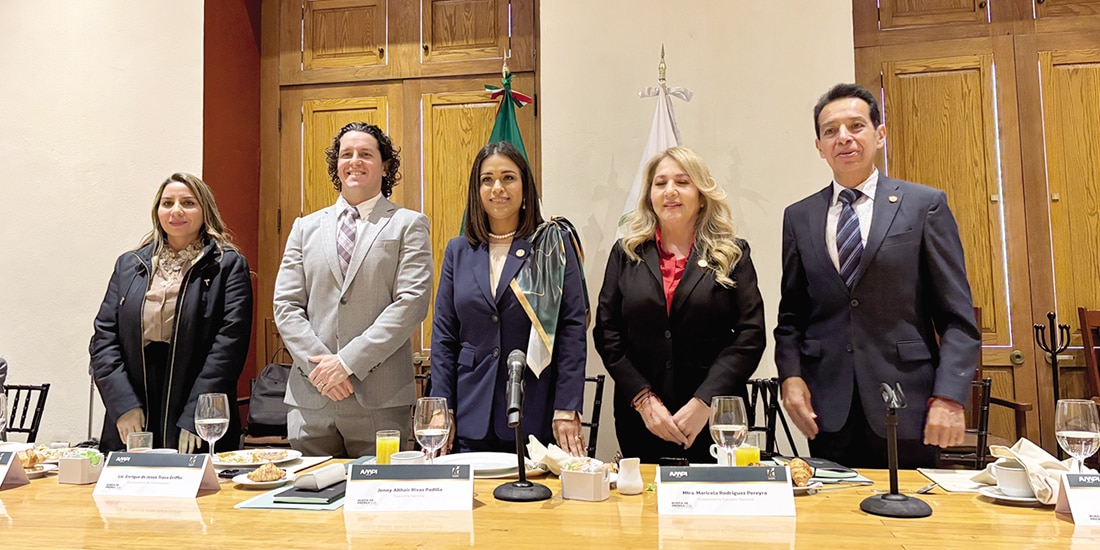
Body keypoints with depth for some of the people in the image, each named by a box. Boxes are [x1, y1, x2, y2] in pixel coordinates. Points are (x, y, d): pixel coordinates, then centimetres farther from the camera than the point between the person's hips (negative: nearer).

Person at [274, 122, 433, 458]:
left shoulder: (409, 225, 3)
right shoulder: (305, 228, 14)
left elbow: (412, 303, -8)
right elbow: (286, 306, 8)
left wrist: (349, 361, -13)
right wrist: (318, 364, -8)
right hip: (310, 398, 3)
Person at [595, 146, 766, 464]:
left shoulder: (732, 254, 4)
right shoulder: (626, 253, 7)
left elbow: (751, 334, -4)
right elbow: (607, 333, 2)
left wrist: (703, 402, -13)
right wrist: (644, 399, -8)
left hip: (715, 419, -1)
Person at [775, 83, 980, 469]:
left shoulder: (926, 205, 2)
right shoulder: (799, 217, 9)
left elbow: (957, 316, -1)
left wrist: (949, 397, -10)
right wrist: (791, 376, -2)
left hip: (906, 406, -1)